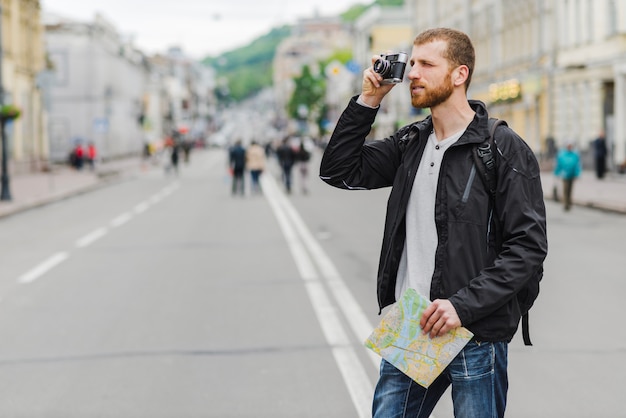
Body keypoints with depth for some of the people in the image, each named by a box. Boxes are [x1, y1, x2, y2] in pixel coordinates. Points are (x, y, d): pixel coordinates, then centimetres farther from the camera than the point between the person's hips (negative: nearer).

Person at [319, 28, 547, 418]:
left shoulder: (505, 149, -9)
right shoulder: (410, 143, 11)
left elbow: (528, 246, -13)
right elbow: (339, 171, 10)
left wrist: (463, 305, -21)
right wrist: (368, 101, 2)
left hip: (475, 339, -5)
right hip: (406, 331, 6)